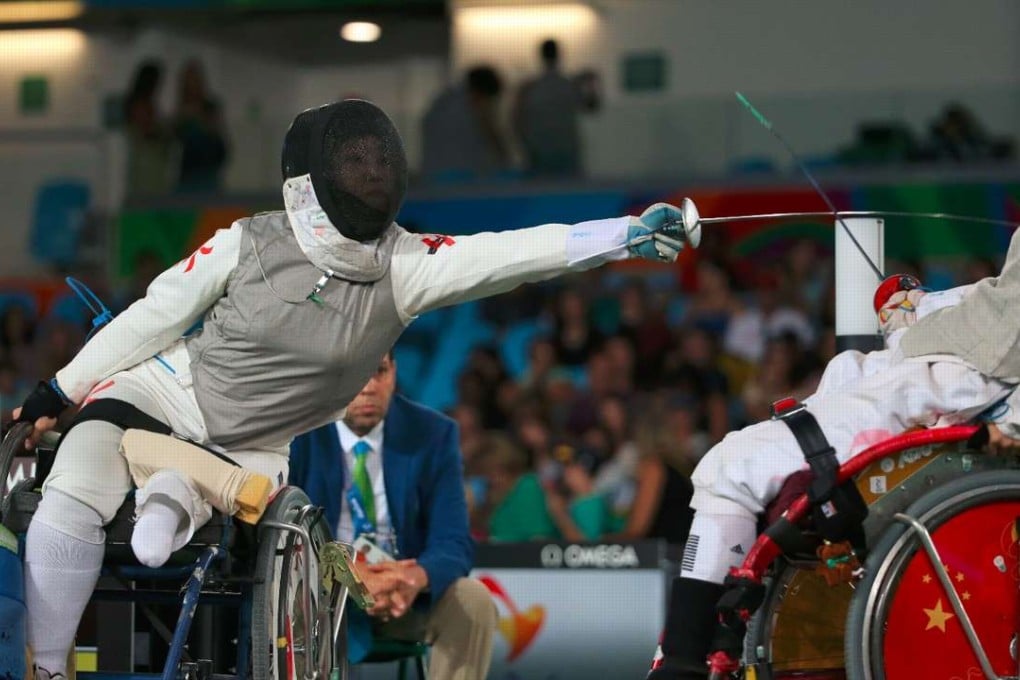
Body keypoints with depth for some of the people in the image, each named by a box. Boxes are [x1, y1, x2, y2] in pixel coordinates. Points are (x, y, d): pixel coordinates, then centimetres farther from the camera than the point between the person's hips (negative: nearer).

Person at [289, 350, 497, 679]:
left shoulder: (433, 433, -3)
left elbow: (453, 543, -9)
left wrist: (418, 577, -35)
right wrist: (351, 577, -35)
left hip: (406, 593, 2)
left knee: (473, 602, -27)